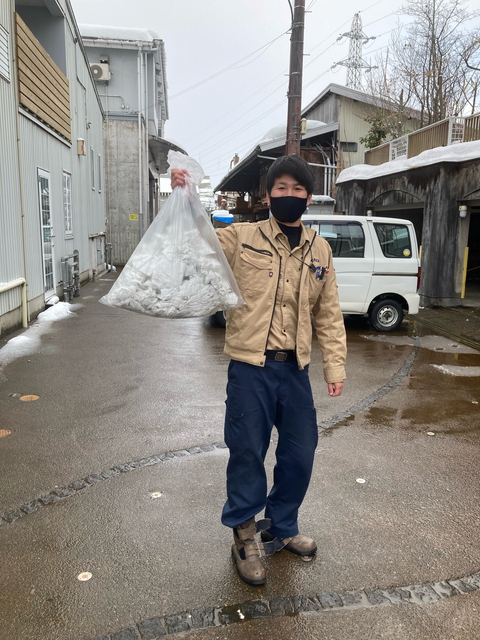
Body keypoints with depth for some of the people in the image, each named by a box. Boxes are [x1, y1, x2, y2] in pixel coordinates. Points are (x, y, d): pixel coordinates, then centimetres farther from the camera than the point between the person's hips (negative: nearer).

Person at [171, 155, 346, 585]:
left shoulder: (320, 251, 9)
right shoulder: (240, 238, -2)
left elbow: (328, 315, 10)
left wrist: (335, 366, 4)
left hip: (295, 369, 4)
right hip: (251, 369, -4)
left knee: (300, 455, 14)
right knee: (248, 454, 5)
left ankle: (282, 527, 39)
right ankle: (245, 537, 30)